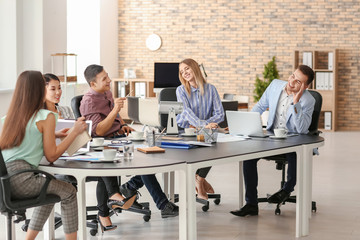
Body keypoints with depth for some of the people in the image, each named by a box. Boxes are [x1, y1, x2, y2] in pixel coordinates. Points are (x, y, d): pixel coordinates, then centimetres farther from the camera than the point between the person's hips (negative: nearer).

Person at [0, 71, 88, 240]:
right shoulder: (46, 117, -3)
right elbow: (51, 156, -3)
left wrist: (53, 134, 29)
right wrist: (75, 132, 2)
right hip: (20, 180, -7)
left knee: (50, 190, 30)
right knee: (68, 192, 12)